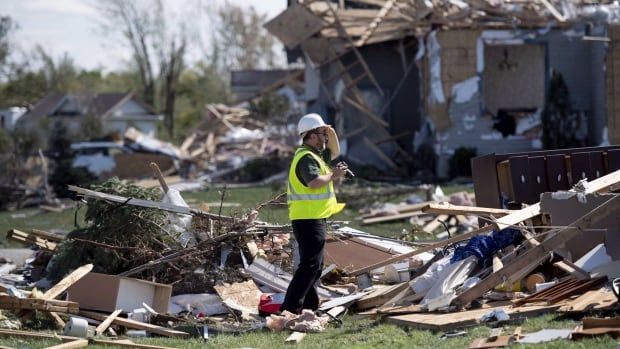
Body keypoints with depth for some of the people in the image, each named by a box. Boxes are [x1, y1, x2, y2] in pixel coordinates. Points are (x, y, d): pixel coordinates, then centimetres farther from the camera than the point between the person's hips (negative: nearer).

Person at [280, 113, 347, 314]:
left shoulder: (314, 154, 17)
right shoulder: (306, 158, -16)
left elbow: (334, 153, 33)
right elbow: (314, 181, -31)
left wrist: (331, 134, 17)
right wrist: (333, 175, -15)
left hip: (314, 218, 11)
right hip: (309, 220, -11)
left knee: (314, 265, 17)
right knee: (309, 265, -14)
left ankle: (309, 306, 23)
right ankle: (290, 307, -18)